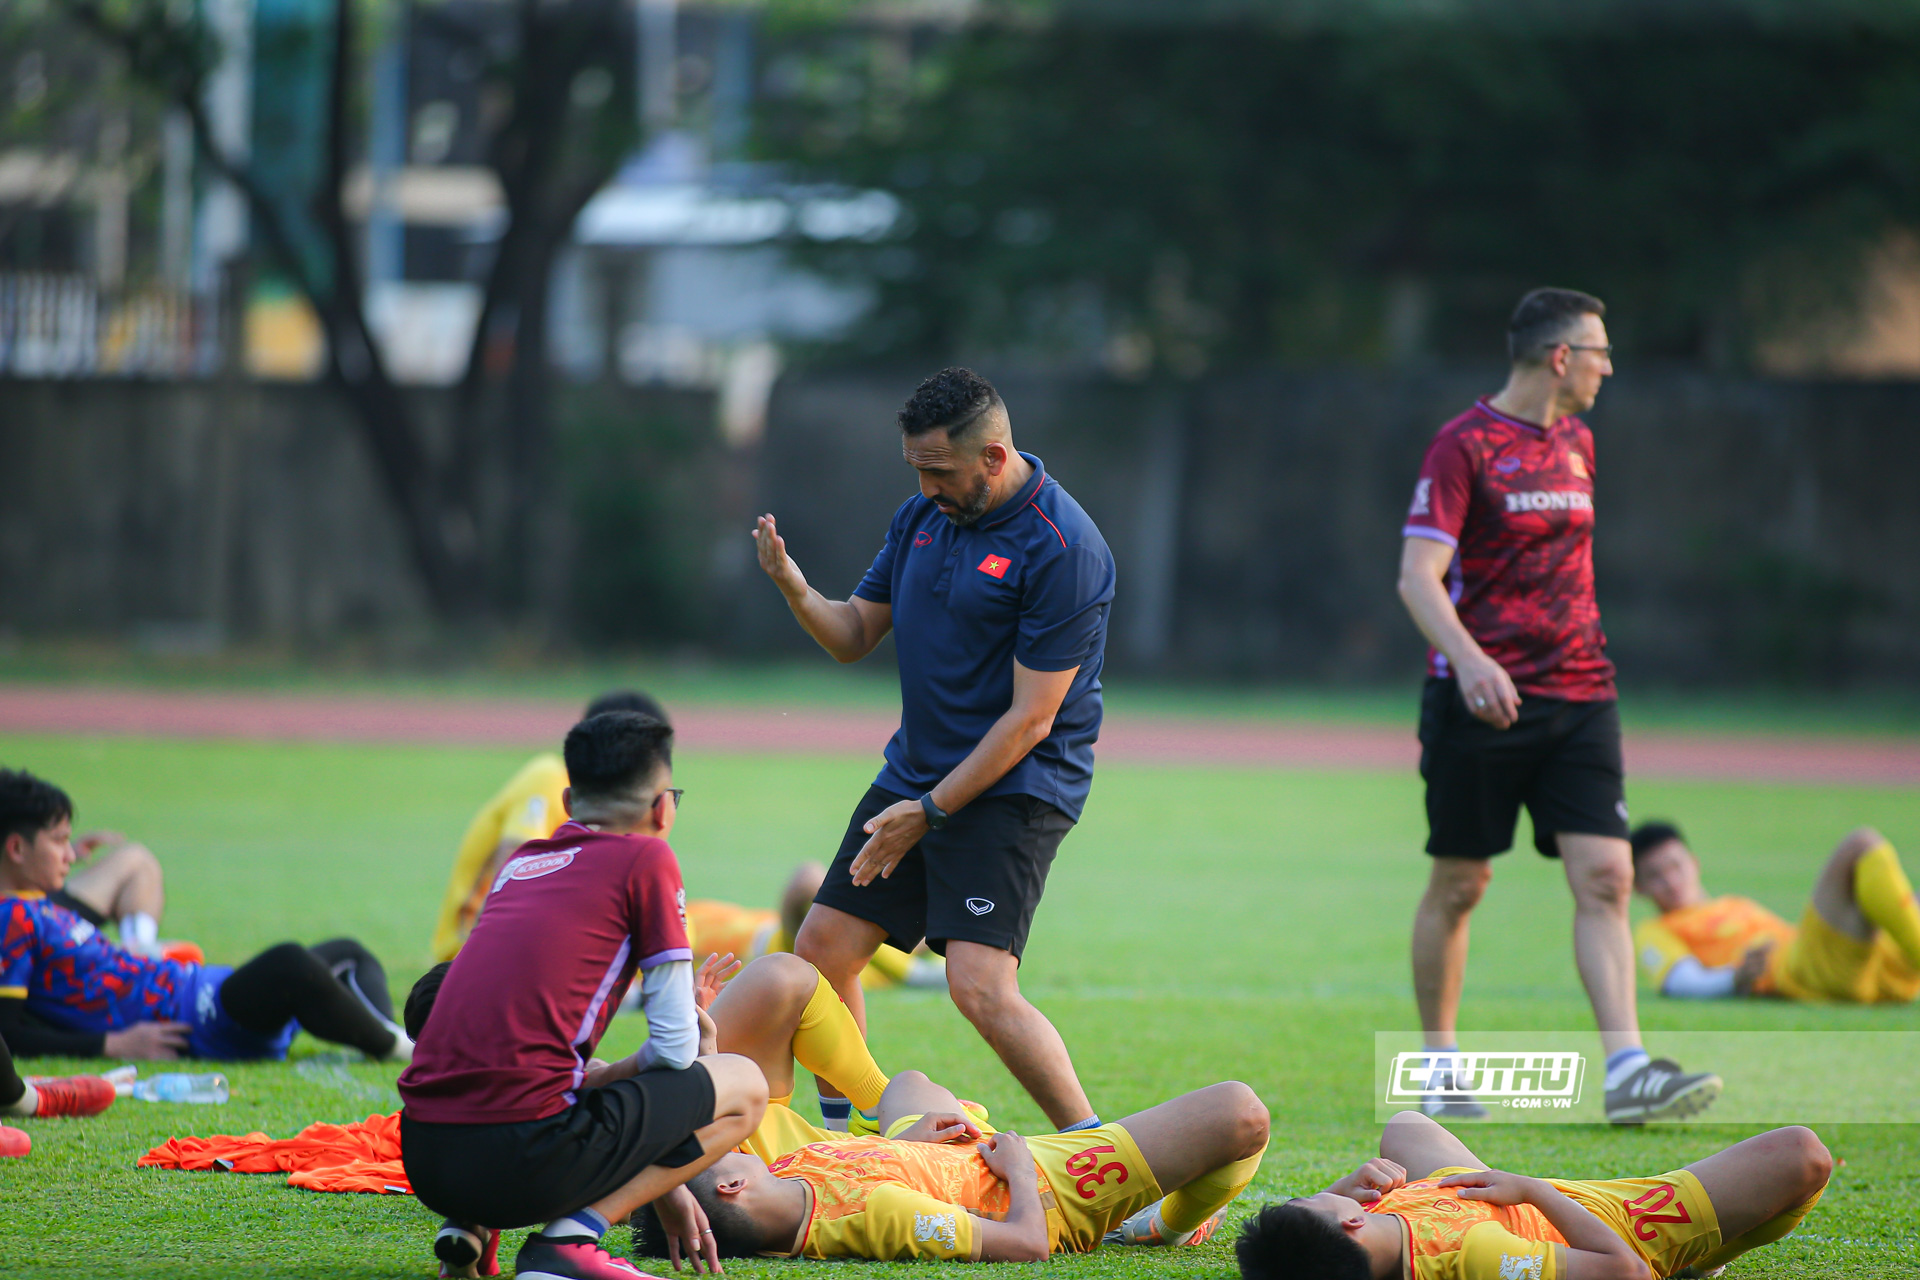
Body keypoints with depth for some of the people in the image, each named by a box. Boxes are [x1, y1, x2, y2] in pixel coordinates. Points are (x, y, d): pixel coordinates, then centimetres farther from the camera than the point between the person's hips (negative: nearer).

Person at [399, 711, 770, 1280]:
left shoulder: (520, 864, 24)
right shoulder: (645, 859, 4)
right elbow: (675, 1049, 2)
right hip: (523, 1154, -7)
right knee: (744, 1088, 12)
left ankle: (470, 1227, 11)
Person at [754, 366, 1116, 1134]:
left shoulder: (1062, 550, -18)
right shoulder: (921, 517, 7)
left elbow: (1030, 718, -18)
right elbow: (854, 635, 13)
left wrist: (930, 811, -18)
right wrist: (794, 589, -9)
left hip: (1014, 789, -8)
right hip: (914, 774, 8)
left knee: (981, 987, -21)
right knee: (821, 953, 6)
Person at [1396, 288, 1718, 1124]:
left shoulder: (1576, 444, 15)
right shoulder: (1465, 445, -8)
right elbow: (1418, 576, -16)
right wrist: (1468, 658, -32)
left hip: (1577, 694, 6)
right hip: (1483, 700, -6)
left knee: (1606, 877, -8)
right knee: (1459, 884, 3)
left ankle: (1627, 1071, -15)